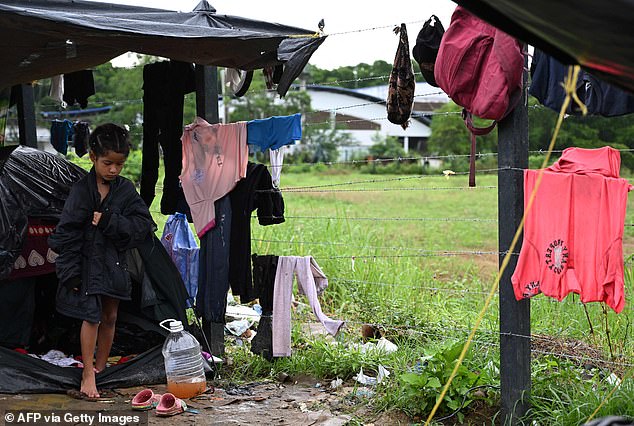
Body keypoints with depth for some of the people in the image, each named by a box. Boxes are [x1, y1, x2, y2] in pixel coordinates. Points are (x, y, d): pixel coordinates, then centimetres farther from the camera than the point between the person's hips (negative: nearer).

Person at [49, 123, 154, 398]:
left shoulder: (125, 190, 1)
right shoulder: (82, 190, -9)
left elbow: (144, 225, -8)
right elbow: (66, 232, -10)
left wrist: (108, 221, -20)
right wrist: (70, 270, -14)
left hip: (114, 262, 4)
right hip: (88, 261, -4)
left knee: (109, 317, 12)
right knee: (91, 316, -10)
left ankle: (100, 368, 27)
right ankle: (88, 376, -2)